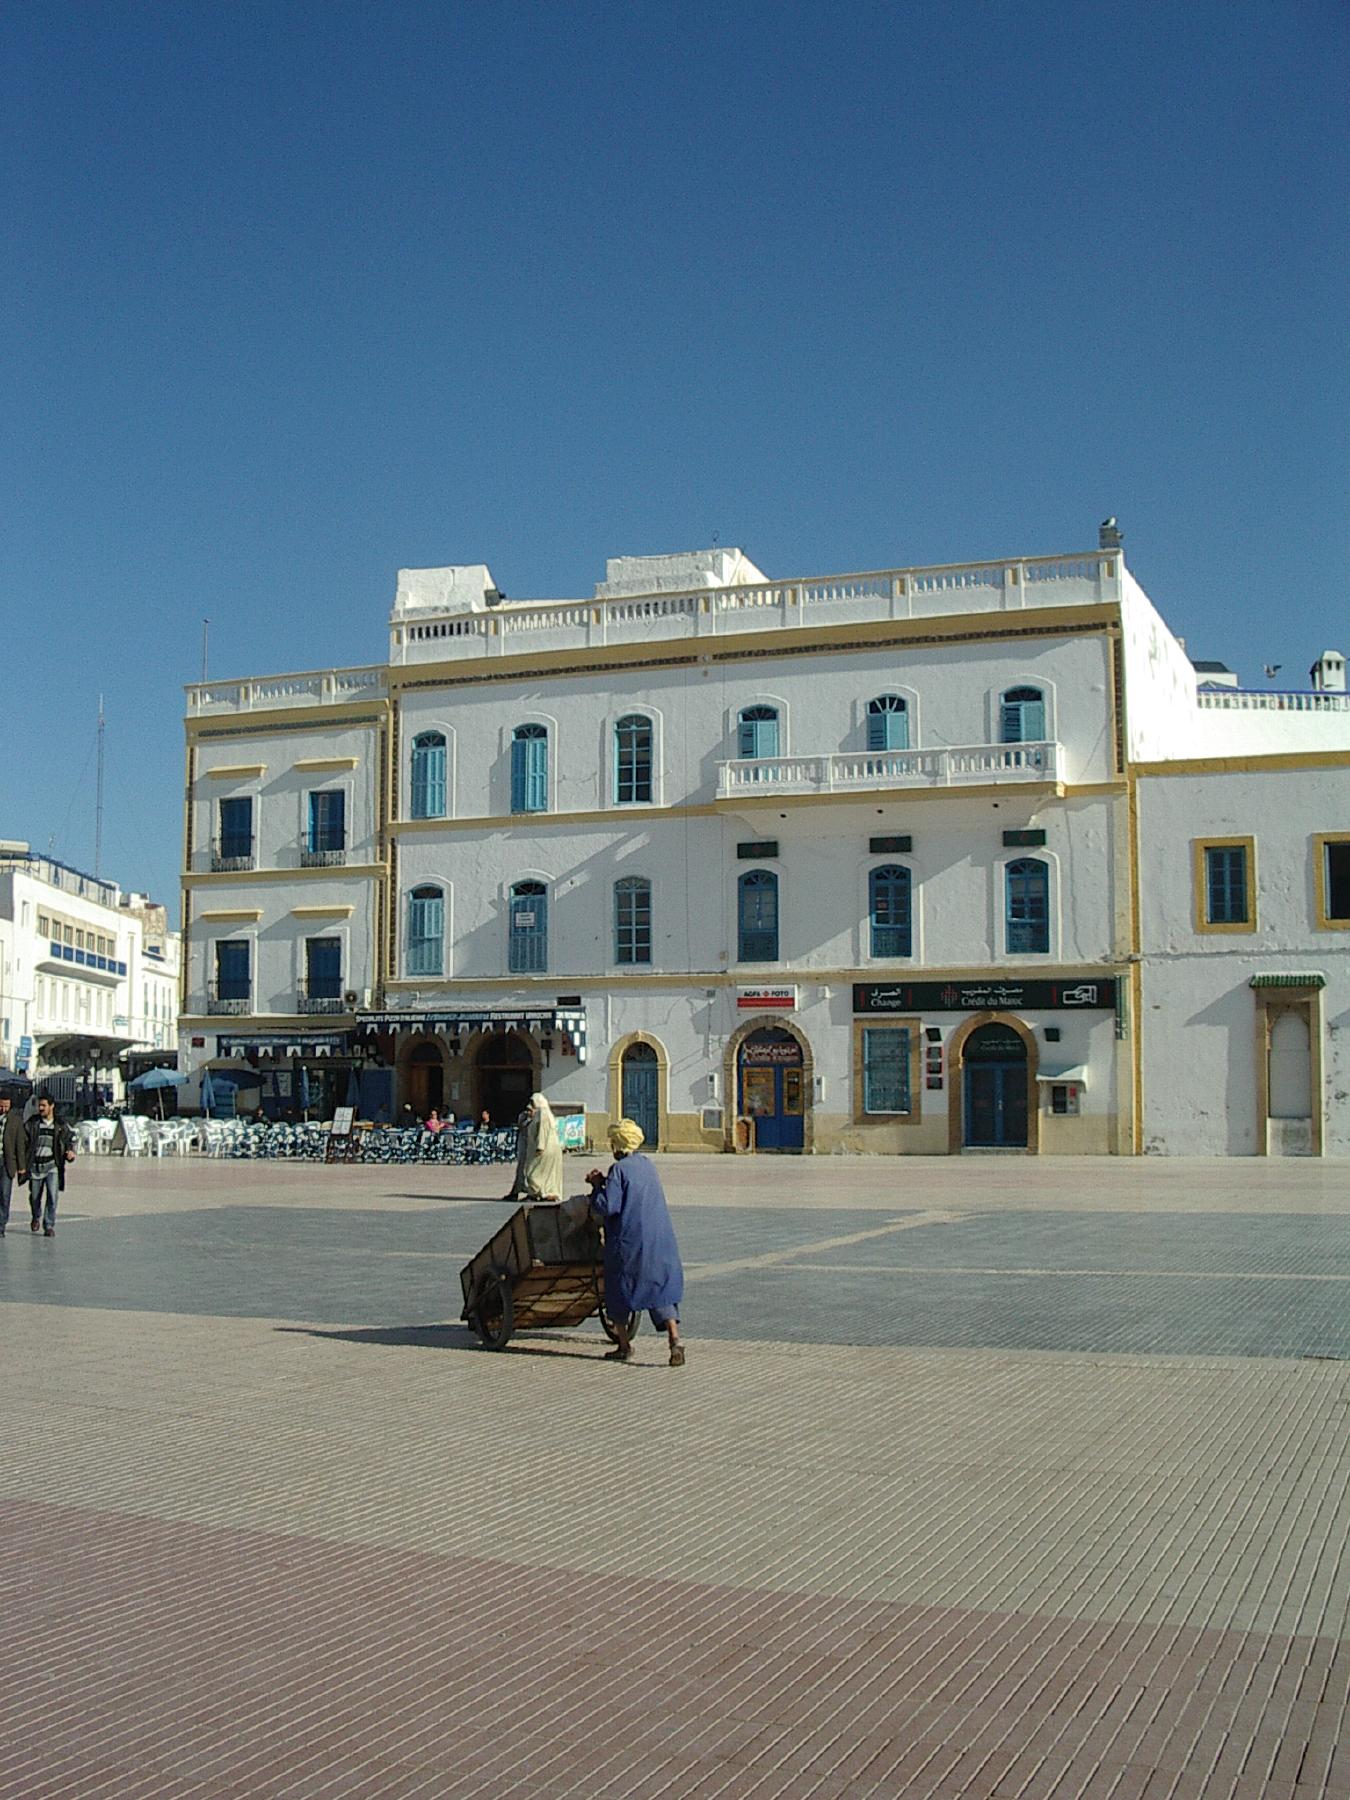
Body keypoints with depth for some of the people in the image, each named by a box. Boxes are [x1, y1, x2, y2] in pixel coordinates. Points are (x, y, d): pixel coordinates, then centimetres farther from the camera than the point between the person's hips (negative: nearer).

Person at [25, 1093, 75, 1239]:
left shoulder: (61, 1125, 4)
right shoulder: (32, 1123, 3)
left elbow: (69, 1141, 10)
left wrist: (71, 1152, -12)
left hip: (52, 1165, -1)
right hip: (36, 1165, 1)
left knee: (52, 1196, -13)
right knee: (35, 1196, 12)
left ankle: (49, 1226, -6)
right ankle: (37, 1217, 42)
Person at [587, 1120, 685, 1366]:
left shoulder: (619, 1169, -10)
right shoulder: (648, 1166, 13)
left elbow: (607, 1207, -16)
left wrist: (597, 1186, 0)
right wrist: (605, 1182, 18)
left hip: (628, 1242, -5)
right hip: (660, 1242, 5)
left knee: (619, 1291, 12)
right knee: (661, 1289, 3)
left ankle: (624, 1346, 17)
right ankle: (675, 1339, -15)